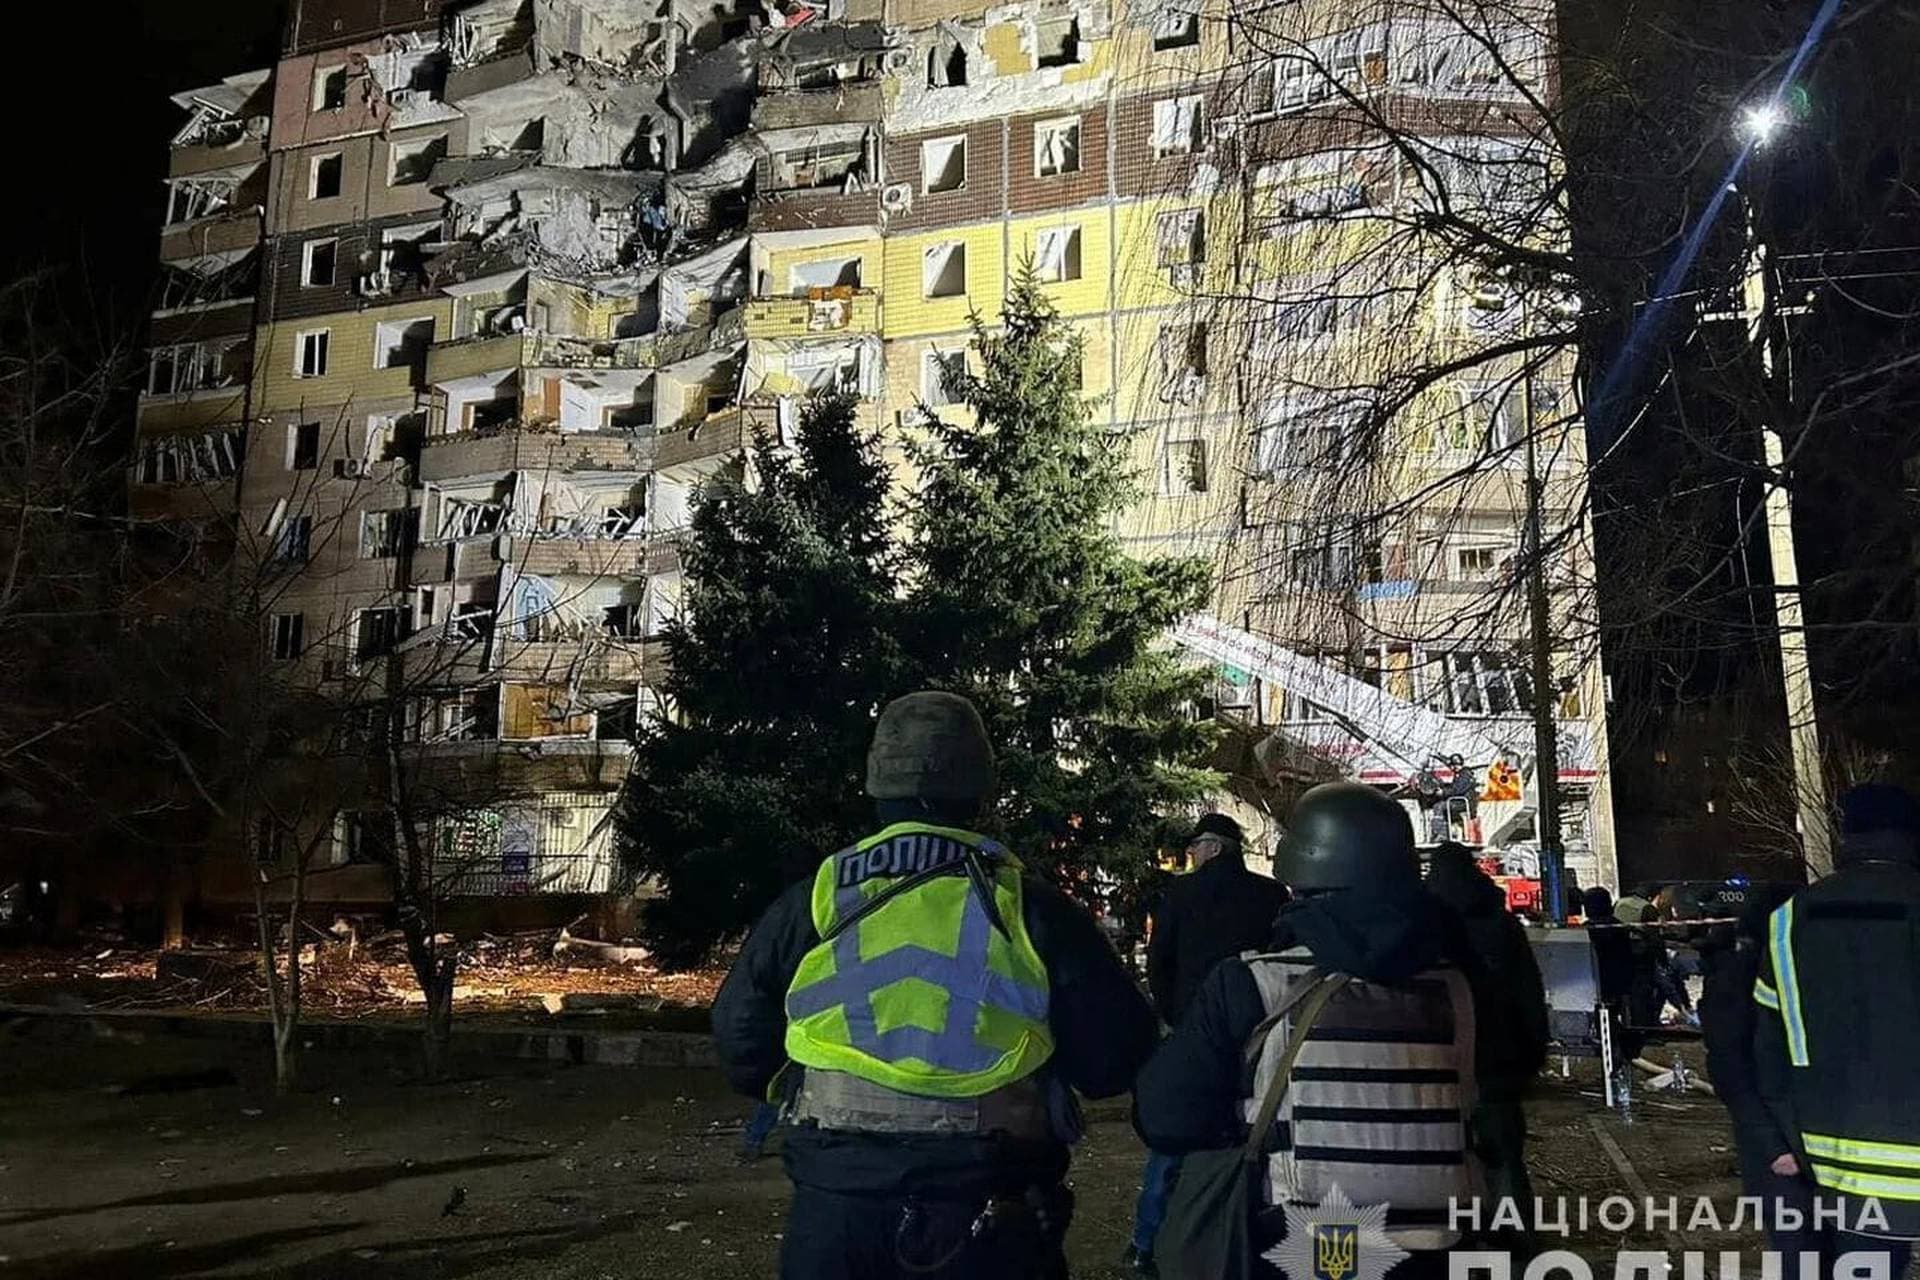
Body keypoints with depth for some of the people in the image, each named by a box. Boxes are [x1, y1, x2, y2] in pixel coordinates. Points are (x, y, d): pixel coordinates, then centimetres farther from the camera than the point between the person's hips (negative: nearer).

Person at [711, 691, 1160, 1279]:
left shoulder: (809, 905, -4)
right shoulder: (1033, 911, -9)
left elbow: (740, 1042, 6)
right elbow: (1116, 1059, -4)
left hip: (834, 1211, 2)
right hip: (987, 1225, -1)